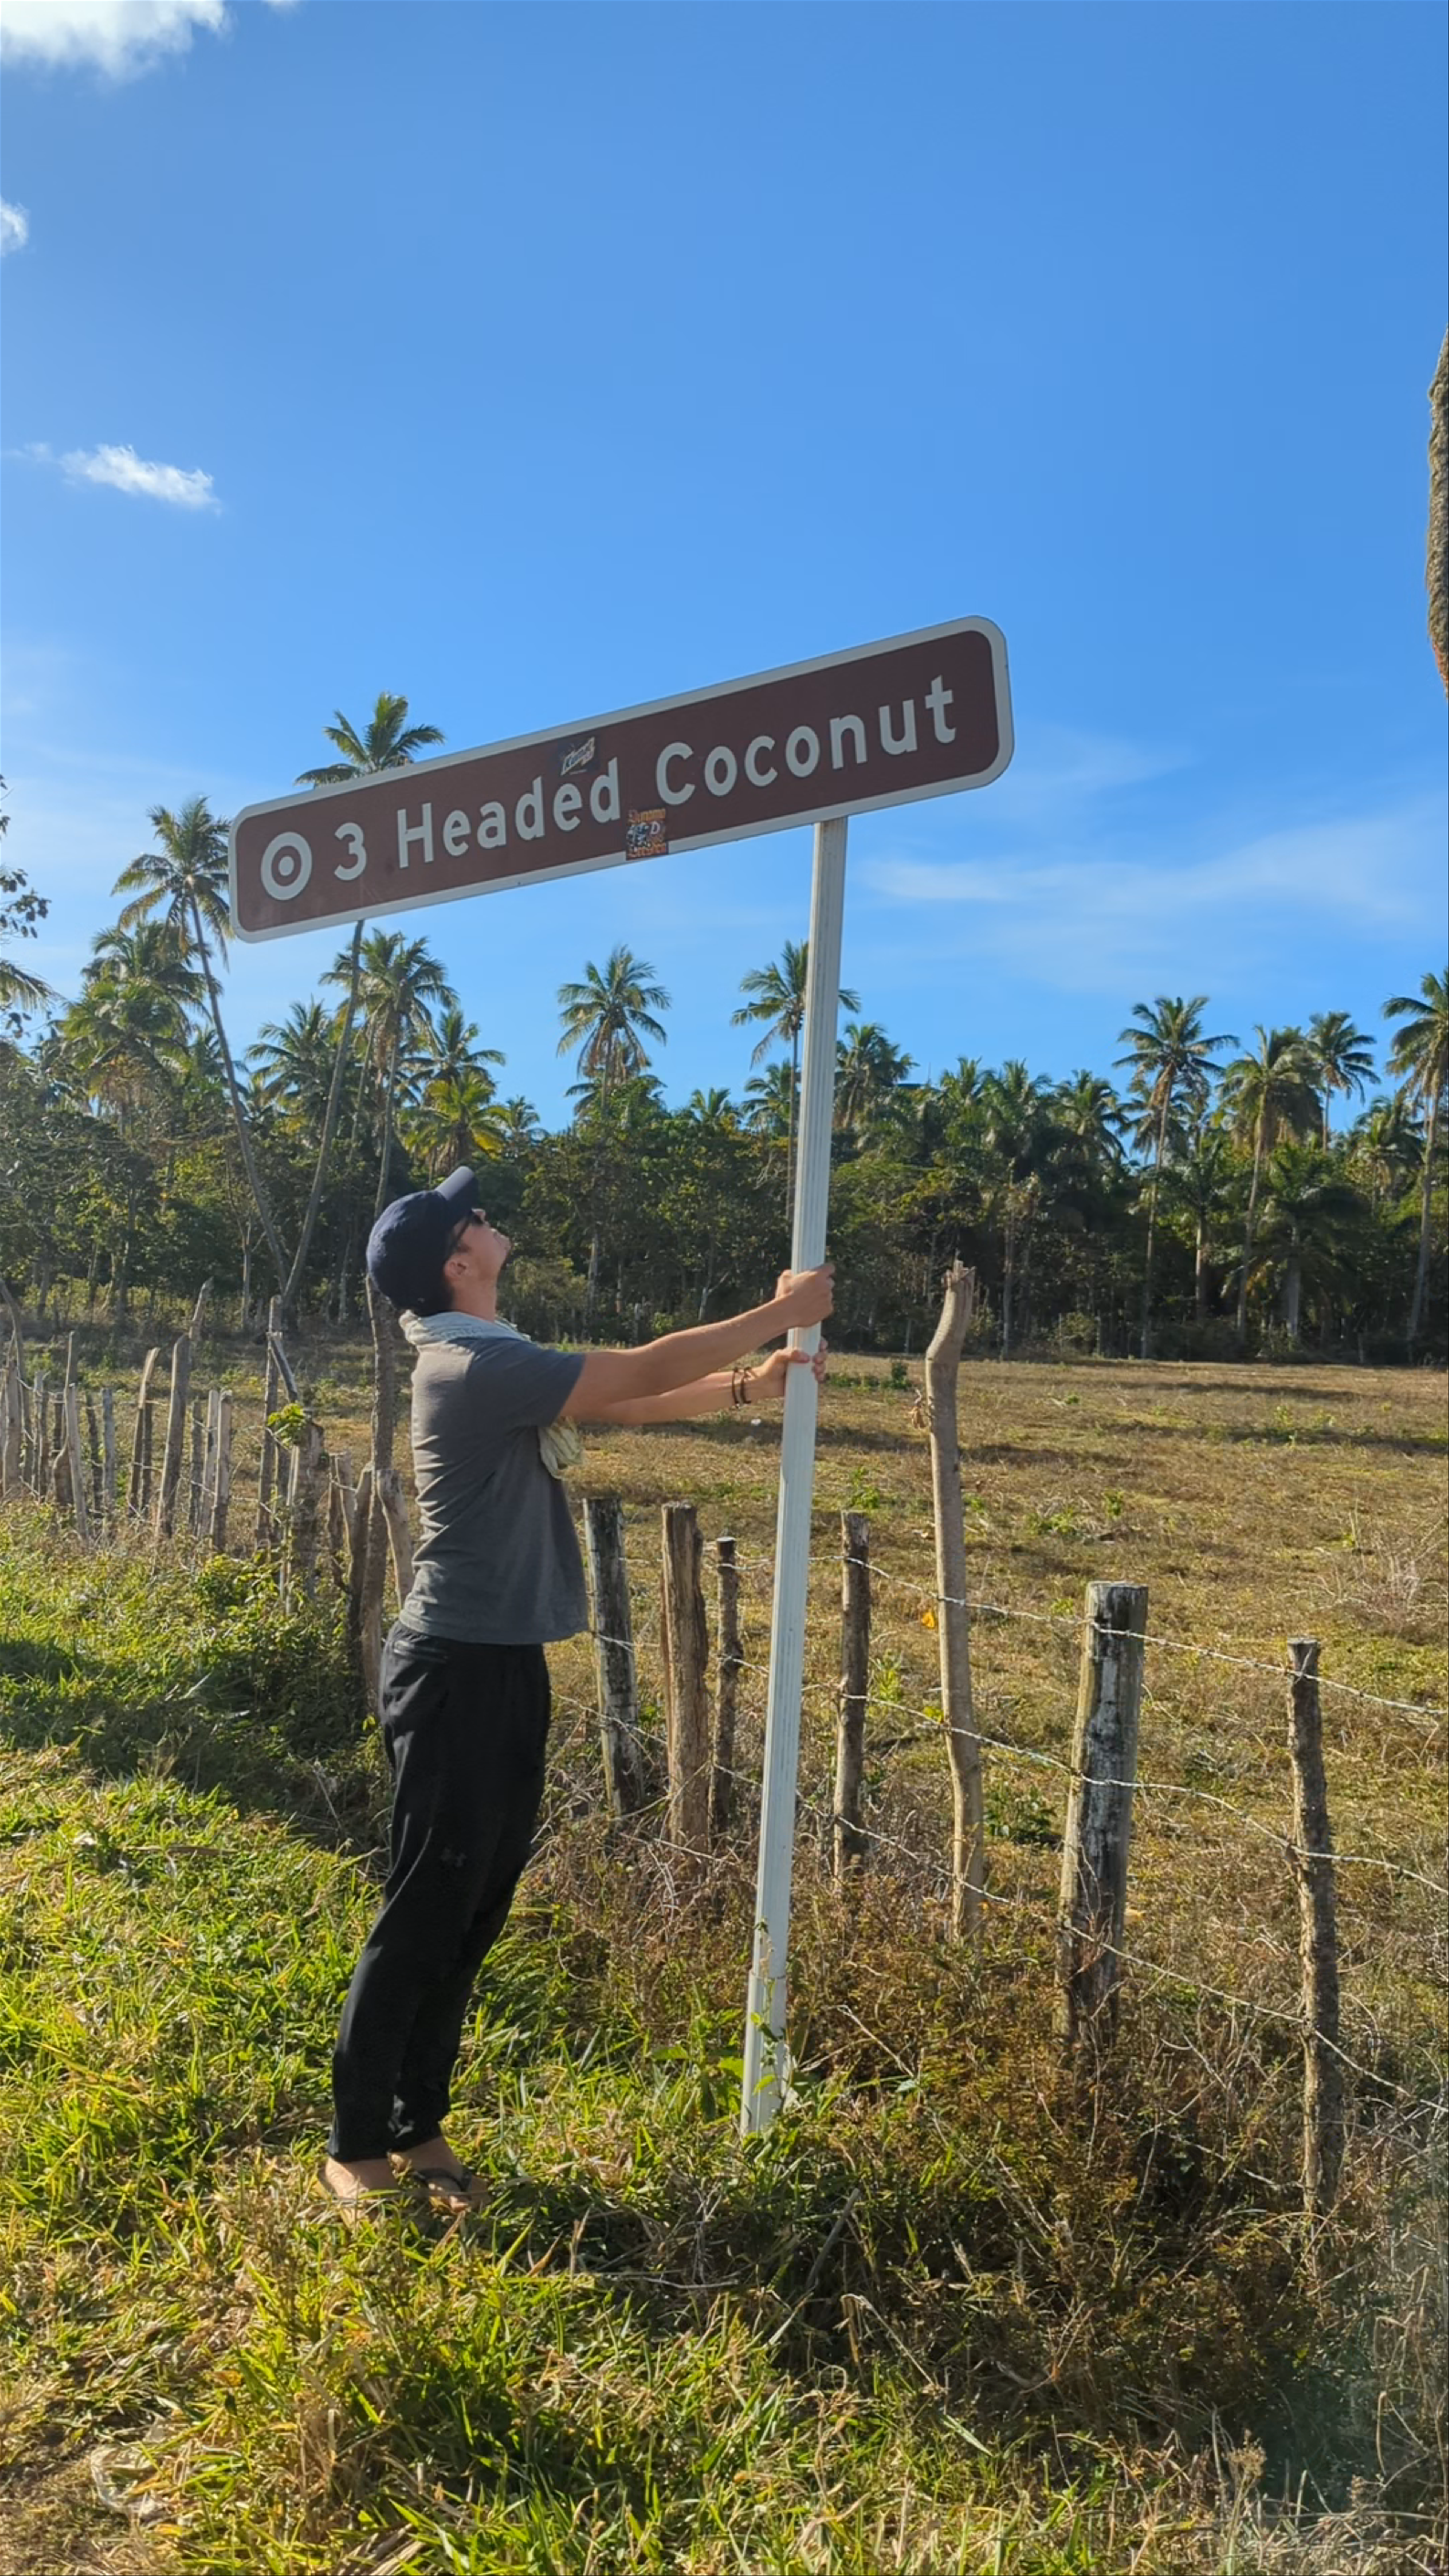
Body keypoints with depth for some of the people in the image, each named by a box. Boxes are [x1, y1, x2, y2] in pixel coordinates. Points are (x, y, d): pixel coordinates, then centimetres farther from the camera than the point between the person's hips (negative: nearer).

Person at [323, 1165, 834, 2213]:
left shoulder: (499, 1362, 11)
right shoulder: (474, 1365, -20)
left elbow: (623, 1403, 18)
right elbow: (642, 1371, -19)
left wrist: (749, 1385, 10)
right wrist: (781, 1312, -8)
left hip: (503, 1665, 10)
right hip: (460, 1672, -10)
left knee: (476, 1910, 16)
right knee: (425, 1915, 2)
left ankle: (419, 2126, 30)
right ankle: (357, 2147, 19)